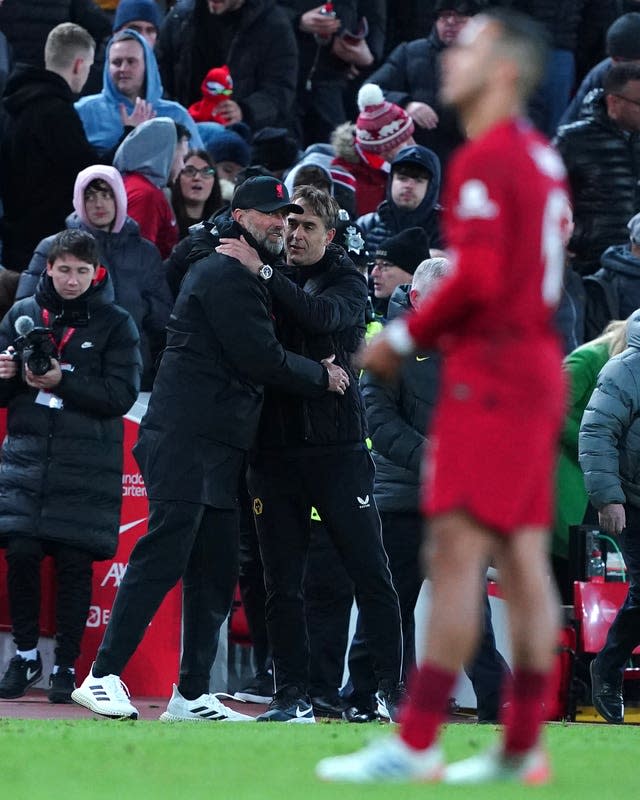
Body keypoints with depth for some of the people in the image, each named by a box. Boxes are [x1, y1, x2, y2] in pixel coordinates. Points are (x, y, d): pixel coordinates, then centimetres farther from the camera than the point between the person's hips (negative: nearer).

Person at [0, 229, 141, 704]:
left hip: (87, 466, -2)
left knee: (74, 563, -2)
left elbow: (122, 395, -7)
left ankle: (66, 665, 9)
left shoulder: (116, 324, 2)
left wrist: (61, 382, -16)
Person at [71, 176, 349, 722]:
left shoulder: (239, 274, 24)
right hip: (187, 442, -11)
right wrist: (321, 376, -1)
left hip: (219, 447, 11)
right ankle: (102, 677, -16)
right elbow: (260, 359, -14)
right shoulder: (226, 273, -8)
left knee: (217, 571, 8)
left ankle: (192, 695, 10)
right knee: (164, 557, -15)